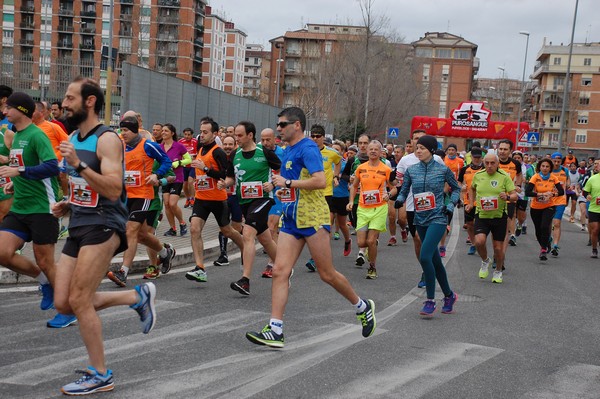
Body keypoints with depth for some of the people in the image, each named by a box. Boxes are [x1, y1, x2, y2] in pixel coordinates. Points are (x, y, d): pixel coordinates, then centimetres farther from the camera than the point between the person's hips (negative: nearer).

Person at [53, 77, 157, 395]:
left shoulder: (106, 139, -12)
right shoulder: (73, 139, 14)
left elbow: (114, 189, -23)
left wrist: (78, 164, -27)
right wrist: (68, 205, 10)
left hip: (102, 227, -9)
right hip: (78, 227, 9)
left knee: (79, 300, -11)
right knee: (64, 304, 5)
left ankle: (100, 376, 3)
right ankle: (138, 297, 19)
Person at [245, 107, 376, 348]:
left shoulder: (307, 148, -12)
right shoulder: (288, 151, 17)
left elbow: (320, 181, -24)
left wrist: (288, 183, -18)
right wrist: (285, 191, 13)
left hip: (312, 219, -8)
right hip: (292, 221, 8)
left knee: (327, 274, 2)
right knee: (280, 271, -4)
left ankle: (363, 307, 25)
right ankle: (275, 330, -5)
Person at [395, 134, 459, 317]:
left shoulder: (443, 170, -4)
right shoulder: (411, 170, 5)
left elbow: (456, 188, 9)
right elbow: (404, 191, 11)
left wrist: (451, 205, -4)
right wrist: (399, 200, -11)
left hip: (437, 218, -5)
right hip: (420, 219, 5)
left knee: (424, 256, -19)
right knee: (435, 260, 14)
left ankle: (430, 301, -8)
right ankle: (449, 295, 32)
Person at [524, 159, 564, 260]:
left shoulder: (553, 178, -5)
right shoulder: (535, 177, -12)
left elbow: (561, 191, -6)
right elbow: (527, 192, -22)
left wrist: (551, 194, -24)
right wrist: (542, 194, -27)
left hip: (549, 207, 0)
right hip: (536, 207, 0)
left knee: (545, 227, -21)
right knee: (538, 230, 11)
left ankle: (544, 250, -11)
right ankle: (543, 246, 39)